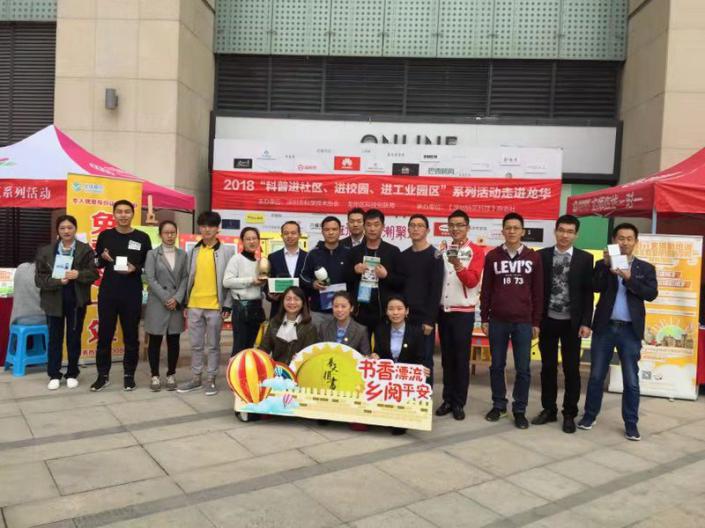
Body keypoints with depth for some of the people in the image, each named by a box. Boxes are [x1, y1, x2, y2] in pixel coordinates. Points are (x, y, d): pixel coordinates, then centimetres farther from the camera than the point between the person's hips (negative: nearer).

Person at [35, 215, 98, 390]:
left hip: (76, 301, -1)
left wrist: (79, 274, -23)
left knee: (74, 338, 8)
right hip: (54, 300, 1)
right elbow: (39, 278, -2)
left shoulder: (85, 249, 0)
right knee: (55, 338, 8)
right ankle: (54, 375, 19)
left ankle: (72, 374, 21)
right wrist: (57, 281, -19)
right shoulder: (45, 250, 3)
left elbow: (93, 274, -5)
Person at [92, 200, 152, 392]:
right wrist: (103, 259, -10)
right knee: (104, 335, 6)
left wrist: (136, 269, -15)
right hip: (107, 293, 1)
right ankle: (103, 375, 19)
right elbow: (96, 263, 11)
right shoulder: (105, 236, 5)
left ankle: (129, 375, 18)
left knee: (131, 336, 6)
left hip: (132, 294, -1)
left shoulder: (142, 238, 1)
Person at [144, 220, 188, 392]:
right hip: (157, 304, -2)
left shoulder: (182, 254, 8)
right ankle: (155, 376, 14)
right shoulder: (152, 254, 1)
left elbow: (185, 278, 3)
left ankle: (171, 375, 16)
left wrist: (177, 298, -9)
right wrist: (166, 299, -12)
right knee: (154, 341, 3)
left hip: (177, 304, 2)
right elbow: (150, 279, -6)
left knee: (174, 342, 6)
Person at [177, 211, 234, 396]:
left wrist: (227, 305, -7)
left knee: (213, 345, 5)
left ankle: (211, 379, 15)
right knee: (196, 345, 11)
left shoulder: (227, 251, -2)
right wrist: (185, 303, 8)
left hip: (215, 306, -3)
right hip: (194, 305, 4)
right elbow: (189, 278, 11)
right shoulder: (193, 251, 8)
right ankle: (196, 378, 22)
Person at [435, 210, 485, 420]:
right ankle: (448, 399, 19)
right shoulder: (444, 250, 11)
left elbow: (472, 281, -17)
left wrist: (458, 266, -30)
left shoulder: (476, 251, -4)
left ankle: (459, 403, 11)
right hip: (443, 310, 4)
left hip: (463, 312, -4)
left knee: (461, 359, 1)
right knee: (447, 358, 10)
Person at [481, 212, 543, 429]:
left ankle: (520, 410, 15)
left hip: (523, 322, 0)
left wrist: (536, 322, 2)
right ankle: (498, 405, 23)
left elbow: (538, 292, 5)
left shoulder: (533, 257, 3)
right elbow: (486, 290, 5)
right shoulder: (492, 256, 3)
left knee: (523, 368, 3)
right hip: (497, 321, 1)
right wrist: (484, 318, 2)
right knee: (497, 365, 9)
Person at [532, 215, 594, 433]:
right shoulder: (542, 255, 1)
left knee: (571, 369, 5)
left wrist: (585, 322, -7)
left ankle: (569, 414, 17)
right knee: (548, 367, 10)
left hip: (572, 322, -1)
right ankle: (549, 409, 22)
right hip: (548, 320, 1)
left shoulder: (585, 258, 0)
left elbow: (588, 293, -1)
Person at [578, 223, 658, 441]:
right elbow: (596, 287, -10)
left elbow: (652, 294, -7)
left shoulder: (645, 268, 7)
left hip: (630, 330, 0)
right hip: (604, 327, 0)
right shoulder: (603, 265, 6)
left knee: (631, 380, 4)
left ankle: (631, 423, 16)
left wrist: (629, 278, -17)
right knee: (596, 375, 8)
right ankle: (590, 415, 22)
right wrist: (607, 265, -20)